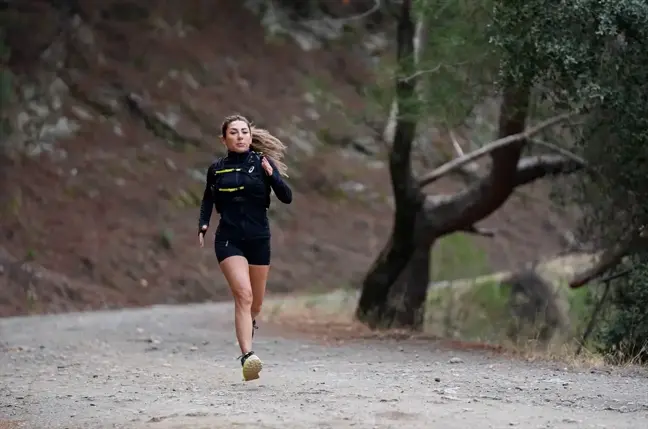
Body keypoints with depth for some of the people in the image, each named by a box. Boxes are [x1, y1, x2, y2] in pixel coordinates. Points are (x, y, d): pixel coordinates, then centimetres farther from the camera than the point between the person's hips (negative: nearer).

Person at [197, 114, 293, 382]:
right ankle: (247, 357, -29)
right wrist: (203, 225, 4)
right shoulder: (217, 169, 4)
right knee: (243, 294, -21)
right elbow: (208, 200, 20)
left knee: (256, 300, 14)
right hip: (229, 239, -1)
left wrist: (272, 175, -23)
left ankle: (249, 322, 52)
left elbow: (287, 198, -8)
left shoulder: (262, 163, -1)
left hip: (259, 239, 1)